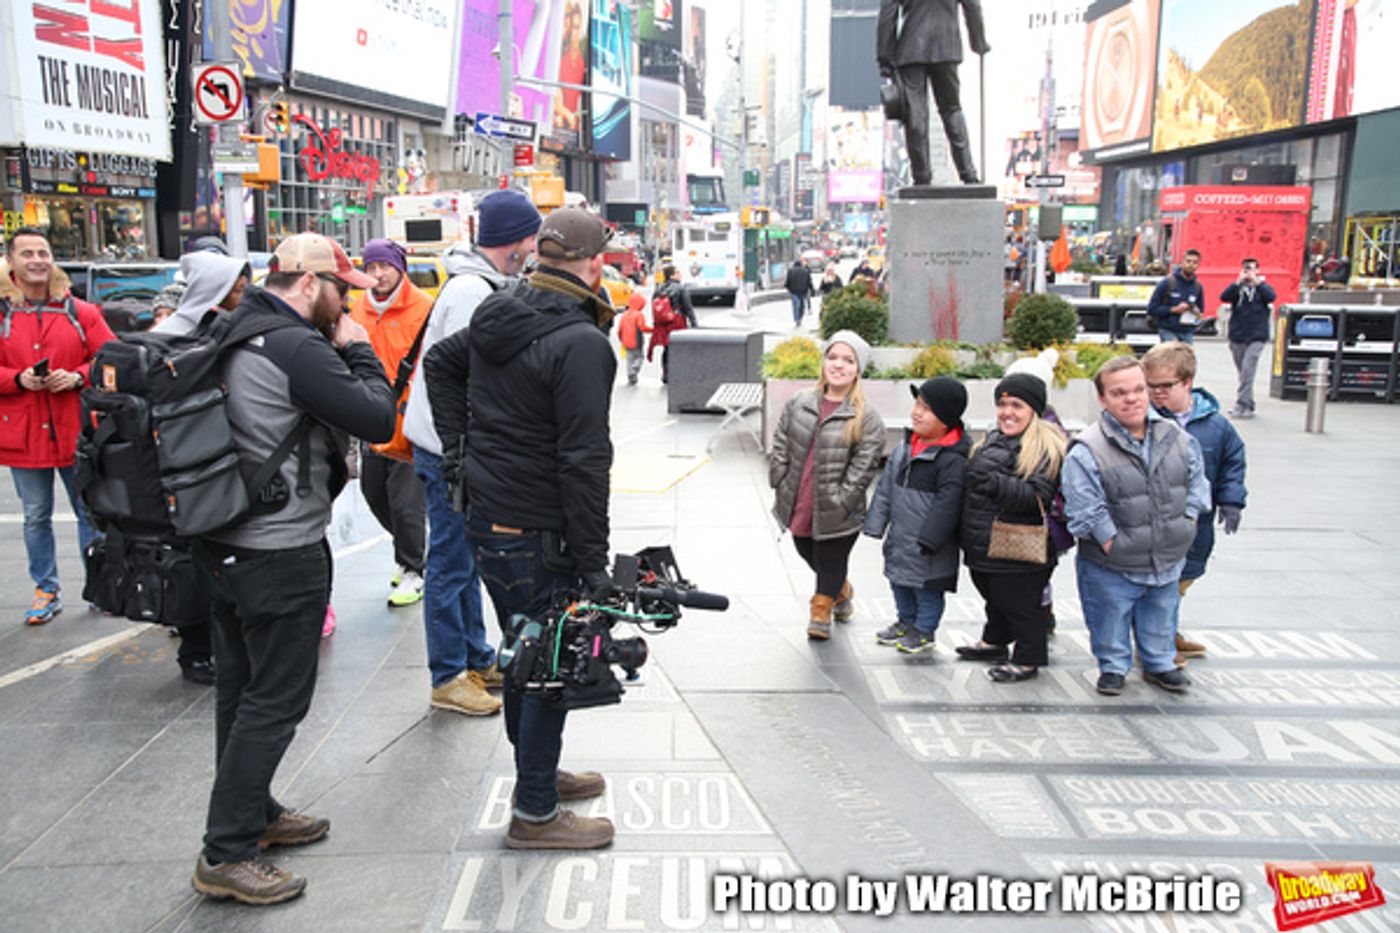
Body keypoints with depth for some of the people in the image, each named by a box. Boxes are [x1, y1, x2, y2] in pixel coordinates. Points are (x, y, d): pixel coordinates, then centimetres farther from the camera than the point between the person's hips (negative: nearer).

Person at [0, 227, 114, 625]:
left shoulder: (80, 312, 3)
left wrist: (77, 377, -15)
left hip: (77, 432, 0)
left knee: (91, 513, 8)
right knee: (36, 517, 10)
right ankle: (46, 592, 22)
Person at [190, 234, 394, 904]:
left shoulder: (234, 335, 9)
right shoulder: (296, 347, -20)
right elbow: (379, 420, -18)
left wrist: (340, 353, 4)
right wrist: (358, 351, -6)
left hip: (227, 543, 10)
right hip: (281, 553, -10)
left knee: (242, 686, 19)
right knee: (276, 698, 0)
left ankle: (253, 813, 35)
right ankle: (225, 855, 7)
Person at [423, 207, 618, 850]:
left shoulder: (499, 316, 7)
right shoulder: (581, 343, -21)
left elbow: (440, 361, 25)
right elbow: (583, 460, -23)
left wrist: (458, 446, 20)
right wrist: (592, 561, -18)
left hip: (485, 517, 9)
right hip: (536, 536, -9)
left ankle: (538, 773, 39)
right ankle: (535, 814, 15)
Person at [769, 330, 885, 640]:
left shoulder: (867, 419, -12)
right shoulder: (799, 403, 1)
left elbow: (863, 469, -13)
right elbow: (779, 446, 7)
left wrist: (839, 505, -16)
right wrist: (780, 484, 1)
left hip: (836, 514, -5)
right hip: (799, 507, 5)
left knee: (831, 562, 8)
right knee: (808, 554, 22)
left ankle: (821, 612, 33)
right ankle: (842, 592, 50)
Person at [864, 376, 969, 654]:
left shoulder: (953, 459, -21)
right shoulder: (905, 448, 4)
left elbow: (947, 504, -21)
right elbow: (886, 487, 10)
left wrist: (928, 539, -20)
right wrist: (876, 523, 8)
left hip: (927, 546, -8)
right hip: (899, 537, 8)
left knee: (927, 588, 8)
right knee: (899, 580, 22)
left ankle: (924, 631, 25)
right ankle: (905, 622, 40)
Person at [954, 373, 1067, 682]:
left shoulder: (1046, 447, -15)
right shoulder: (994, 439, 13)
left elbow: (1040, 497, -24)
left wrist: (999, 486, -35)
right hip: (984, 547, 9)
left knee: (1019, 604, 3)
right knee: (995, 598, 24)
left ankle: (1028, 659, 18)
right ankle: (994, 643, 42)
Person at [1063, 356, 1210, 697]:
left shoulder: (1176, 438, -4)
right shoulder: (1087, 451, -21)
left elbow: (1196, 485, 8)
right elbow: (1086, 512, -20)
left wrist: (1184, 526, 1)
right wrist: (1113, 545, -19)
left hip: (1167, 562, 5)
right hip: (1112, 569, -4)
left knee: (1160, 618, 23)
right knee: (1111, 624, 13)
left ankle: (1159, 665, 43)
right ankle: (1113, 667, 35)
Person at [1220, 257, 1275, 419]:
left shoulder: (1263, 287, 6)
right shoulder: (1237, 287, 10)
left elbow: (1271, 296, -14)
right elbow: (1224, 297, -8)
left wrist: (1257, 281, -14)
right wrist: (1238, 281, -15)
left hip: (1256, 337, -3)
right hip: (1237, 337, 3)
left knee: (1247, 370, -15)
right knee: (1243, 373, 9)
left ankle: (1241, 405, -15)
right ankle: (1248, 407, 18)